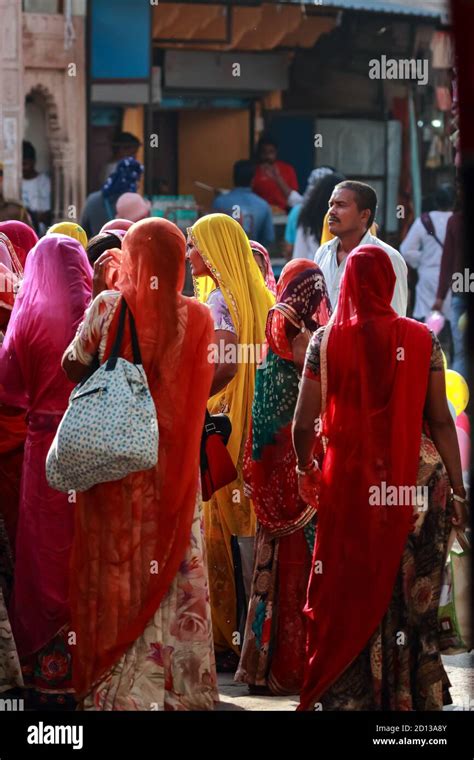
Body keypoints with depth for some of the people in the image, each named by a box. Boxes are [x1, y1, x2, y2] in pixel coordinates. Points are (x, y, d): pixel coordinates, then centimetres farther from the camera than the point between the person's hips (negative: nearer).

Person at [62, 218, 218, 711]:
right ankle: (179, 688, 9)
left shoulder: (108, 306, -10)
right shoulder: (196, 317, -6)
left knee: (116, 565, 9)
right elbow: (201, 386, 2)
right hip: (172, 466, 1)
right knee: (174, 567, 8)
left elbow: (73, 365, 0)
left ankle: (115, 689, 11)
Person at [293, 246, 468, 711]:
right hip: (418, 481, 0)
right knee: (412, 600, 8)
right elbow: (440, 420, -4)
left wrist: (304, 469, 15)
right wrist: (458, 489, 3)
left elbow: (303, 423, -4)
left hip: (351, 480, 0)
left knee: (348, 600, 8)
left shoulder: (326, 340, -4)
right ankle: (410, 695, 12)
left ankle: (344, 696, 10)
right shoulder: (421, 339, -3)